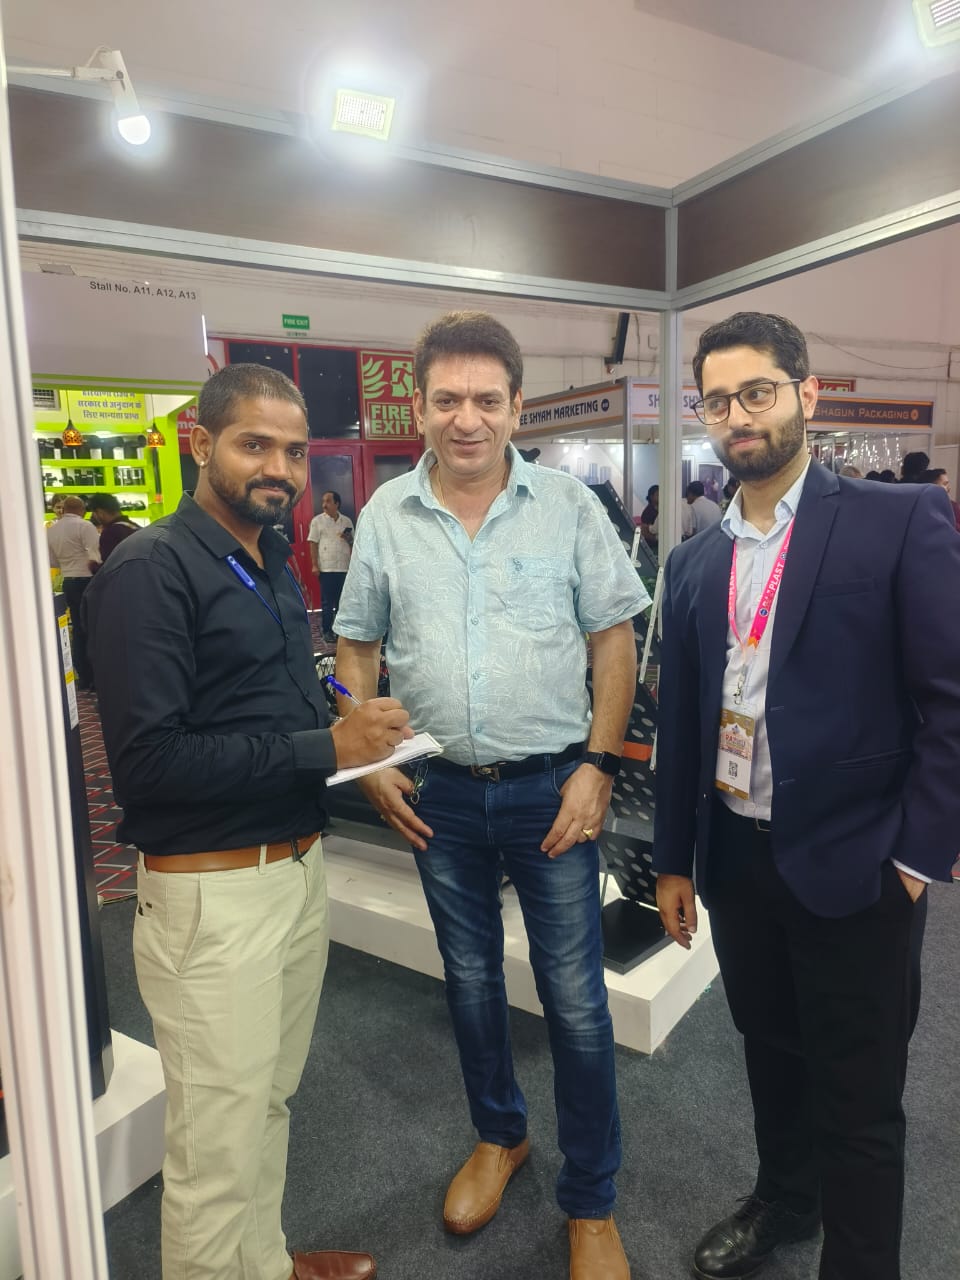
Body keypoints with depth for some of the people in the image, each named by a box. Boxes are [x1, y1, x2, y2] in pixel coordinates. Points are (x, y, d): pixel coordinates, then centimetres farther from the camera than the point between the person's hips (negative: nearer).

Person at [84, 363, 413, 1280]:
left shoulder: (273, 565, 12)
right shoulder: (151, 570, -15)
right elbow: (147, 759, -22)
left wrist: (358, 734, -2)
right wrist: (325, 747, -21)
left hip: (299, 867, 8)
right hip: (213, 893, -8)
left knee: (268, 1103, 24)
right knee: (219, 1142, 8)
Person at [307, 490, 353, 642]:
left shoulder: (347, 521, 10)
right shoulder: (317, 521, 2)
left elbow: (353, 543, 17)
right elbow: (313, 544, -1)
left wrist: (348, 539, -7)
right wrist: (314, 565, -8)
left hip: (344, 567, 3)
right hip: (326, 568, -2)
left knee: (342, 601, 7)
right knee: (327, 601, 1)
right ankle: (327, 631, 6)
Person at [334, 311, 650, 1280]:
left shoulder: (568, 506, -5)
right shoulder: (385, 515, 0)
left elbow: (614, 639, -3)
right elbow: (356, 646, 7)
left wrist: (597, 765, -9)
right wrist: (369, 762, -1)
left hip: (552, 787, -2)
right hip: (440, 794, 3)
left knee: (575, 999, 6)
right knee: (470, 977, 20)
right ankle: (498, 1136, 47)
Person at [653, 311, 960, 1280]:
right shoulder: (694, 561, 6)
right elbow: (679, 721, 8)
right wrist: (673, 858, 10)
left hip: (852, 865, -4)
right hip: (736, 858, 5)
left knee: (856, 1097, 12)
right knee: (770, 1054, 25)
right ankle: (783, 1200, 50)